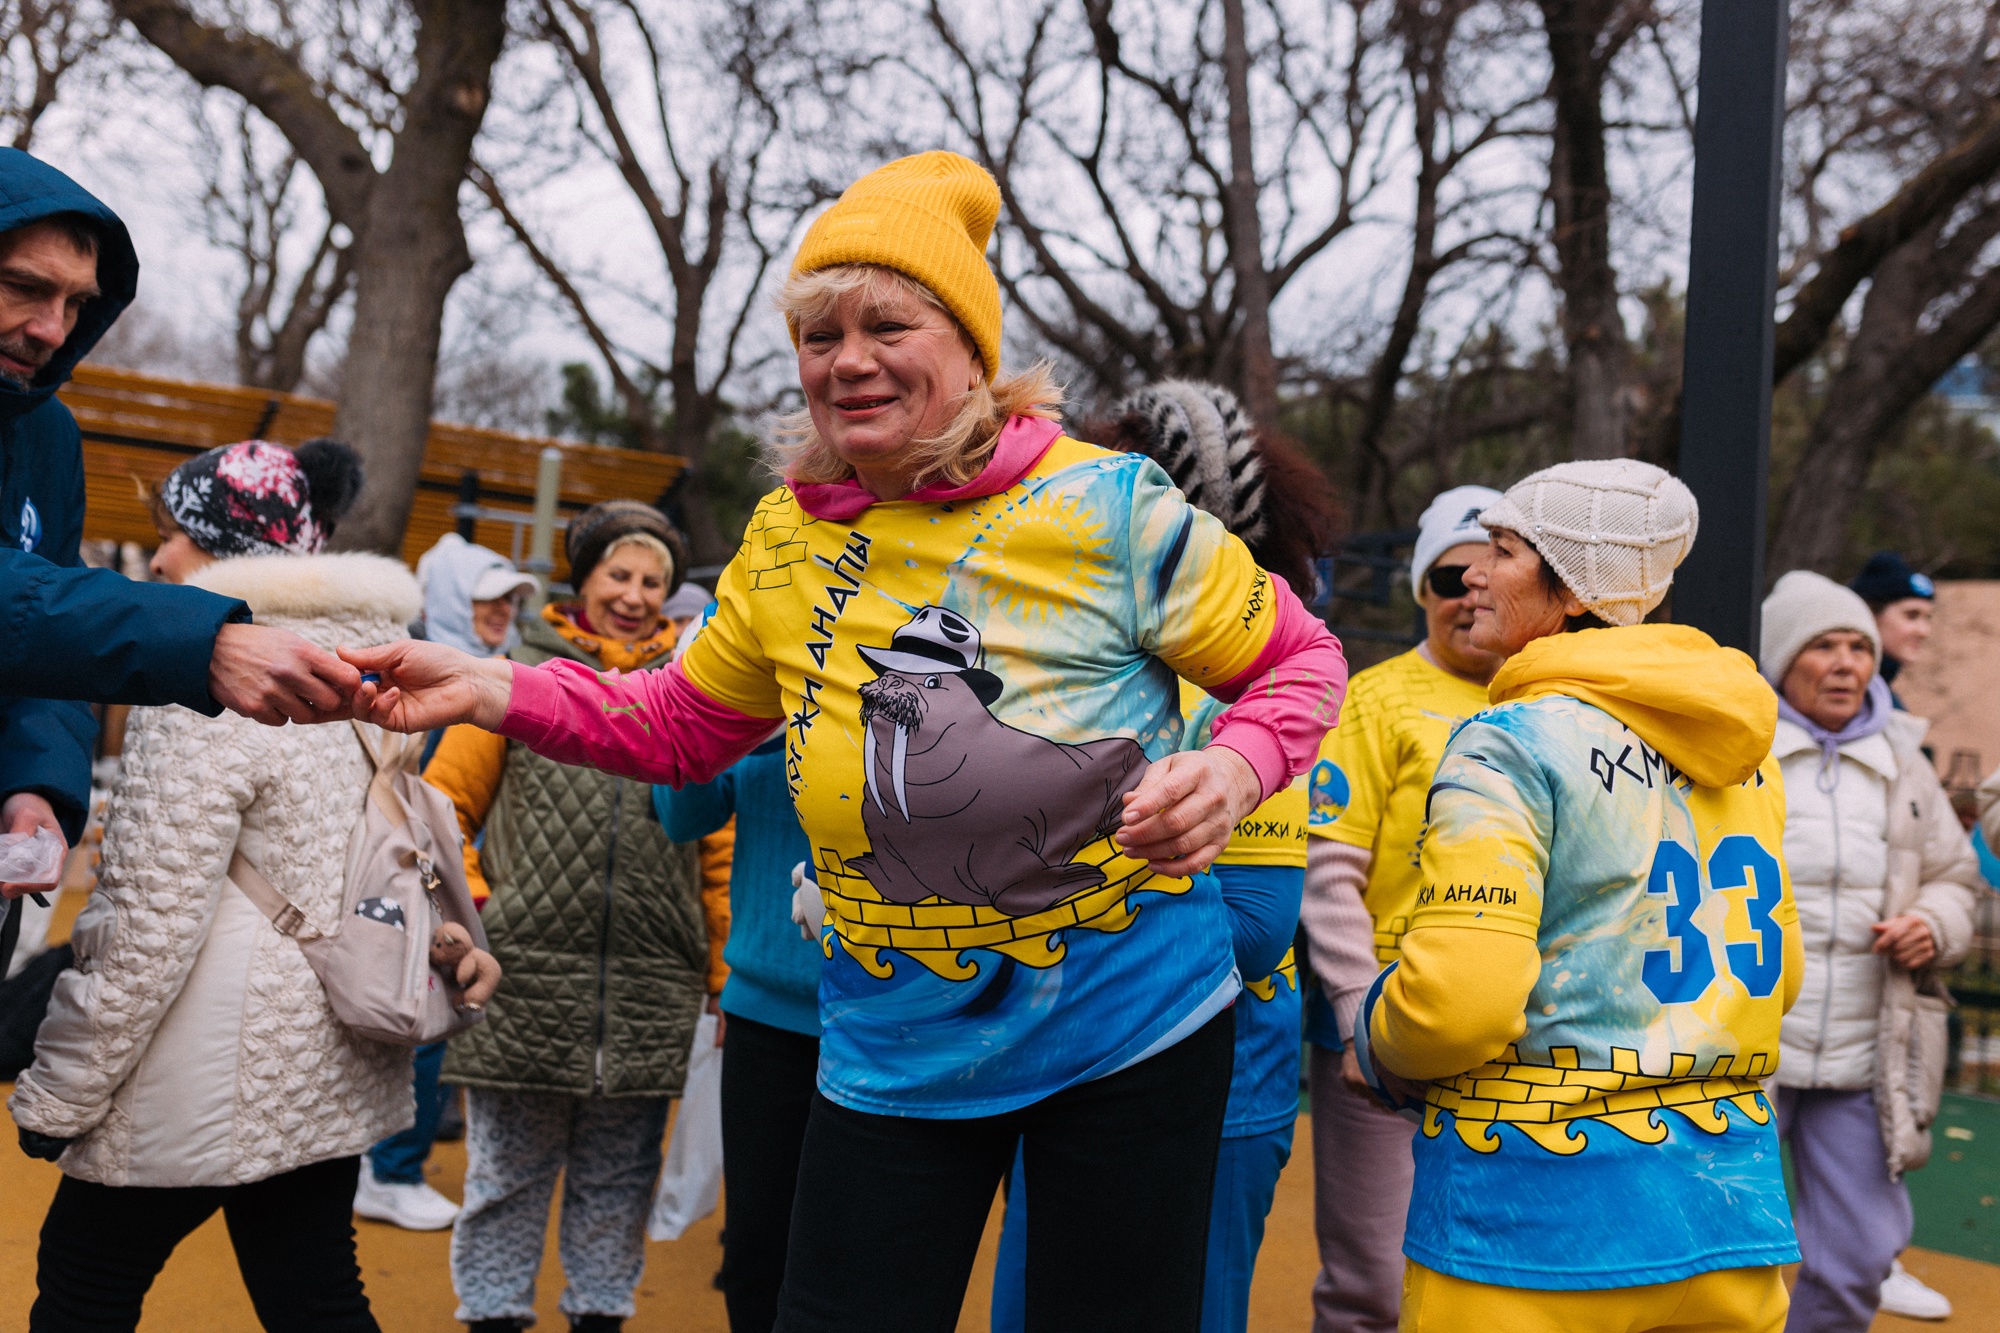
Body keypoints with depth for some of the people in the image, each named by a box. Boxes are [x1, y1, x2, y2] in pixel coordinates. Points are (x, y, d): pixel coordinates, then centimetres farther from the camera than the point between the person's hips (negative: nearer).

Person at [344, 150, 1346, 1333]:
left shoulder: (1108, 507, -12)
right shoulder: (786, 542, 0)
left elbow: (1297, 662, -3)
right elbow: (682, 726, 12)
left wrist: (1230, 771, -24)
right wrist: (491, 691, -2)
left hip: (1131, 1026, -3)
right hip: (896, 1048, 3)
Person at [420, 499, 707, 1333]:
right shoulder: (520, 678, 5)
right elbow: (444, 806, 8)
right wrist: (471, 912, -3)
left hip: (650, 996, 1)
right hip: (525, 979, -1)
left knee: (618, 1178, 13)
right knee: (509, 1174, 9)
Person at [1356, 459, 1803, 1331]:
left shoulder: (1510, 744, -14)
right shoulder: (1743, 751, 9)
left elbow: (1459, 995, -21)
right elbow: (1774, 970, 16)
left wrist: (1383, 1051, -1)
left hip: (1543, 1224, -6)